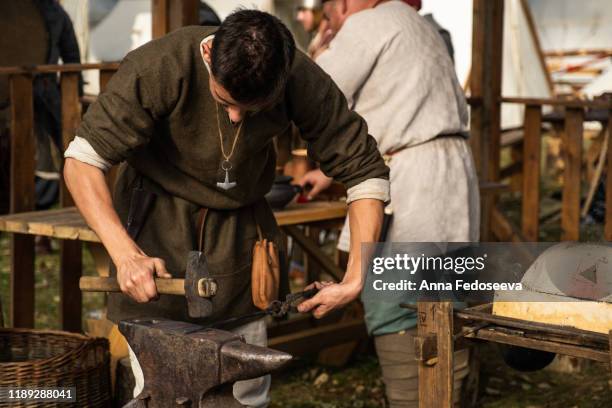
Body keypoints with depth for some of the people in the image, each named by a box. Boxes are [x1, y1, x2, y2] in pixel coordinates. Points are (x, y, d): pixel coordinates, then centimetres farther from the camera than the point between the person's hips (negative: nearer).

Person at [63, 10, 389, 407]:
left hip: (240, 230, 3)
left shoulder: (303, 81, -20)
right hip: (158, 221, -2)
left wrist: (355, 279, -20)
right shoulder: (160, 66, -27)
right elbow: (82, 161, -24)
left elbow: (367, 171, -12)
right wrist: (125, 254, -36)